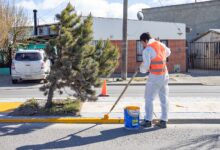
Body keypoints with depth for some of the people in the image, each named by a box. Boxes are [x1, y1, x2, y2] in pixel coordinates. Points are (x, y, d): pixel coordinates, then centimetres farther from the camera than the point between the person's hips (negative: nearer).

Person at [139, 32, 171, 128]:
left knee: (149, 98, 4)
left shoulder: (147, 50, -14)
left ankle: (148, 120, 9)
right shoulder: (161, 44, 9)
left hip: (154, 77, -7)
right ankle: (163, 121, 13)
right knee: (164, 98, 9)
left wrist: (142, 69, 6)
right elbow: (168, 52, 30)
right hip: (165, 75, 7)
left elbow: (145, 65, -15)